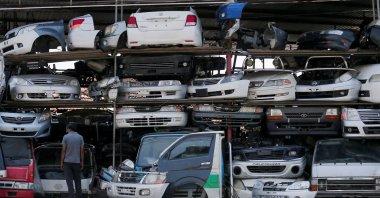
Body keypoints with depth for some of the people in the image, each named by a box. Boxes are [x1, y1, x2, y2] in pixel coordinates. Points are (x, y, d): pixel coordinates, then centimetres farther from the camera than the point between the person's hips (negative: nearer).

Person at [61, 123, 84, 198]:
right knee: (77, 181, 11)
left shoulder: (65, 137, -4)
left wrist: (61, 162, 1)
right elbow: (82, 151, 0)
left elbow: (63, 151, -6)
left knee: (69, 181, -2)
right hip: (76, 162, 2)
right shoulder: (80, 137, 1)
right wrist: (82, 162, 7)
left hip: (67, 162, -2)